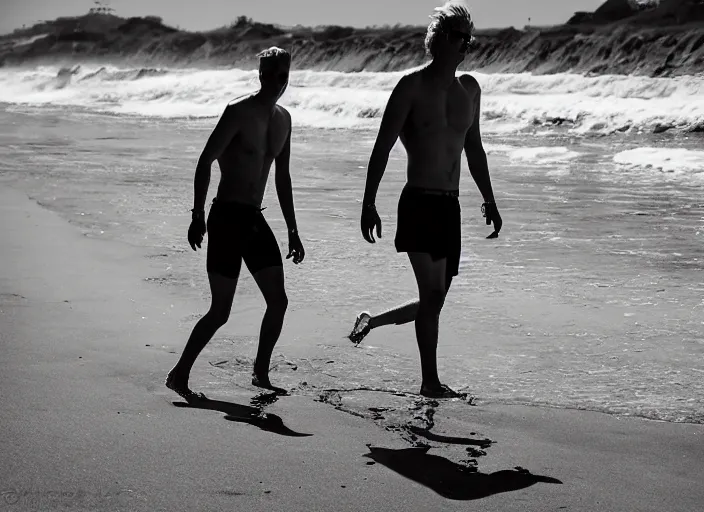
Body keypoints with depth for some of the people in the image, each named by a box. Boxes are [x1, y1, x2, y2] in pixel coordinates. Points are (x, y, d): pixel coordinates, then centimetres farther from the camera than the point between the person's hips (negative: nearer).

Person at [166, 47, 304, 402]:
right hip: (227, 216, -8)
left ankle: (260, 374, 19)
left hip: (255, 219, 8)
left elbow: (282, 178, 20)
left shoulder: (283, 119, 13)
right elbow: (205, 162, -13)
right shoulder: (239, 112, -10)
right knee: (220, 311, -7)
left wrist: (292, 231, 19)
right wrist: (198, 216, -19)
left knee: (278, 301, 6)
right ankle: (179, 375, 4)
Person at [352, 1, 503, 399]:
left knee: (434, 300, 9)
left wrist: (489, 201, 22)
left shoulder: (470, 89, 15)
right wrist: (369, 203, -12)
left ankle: (370, 322, 31)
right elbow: (382, 147, -6)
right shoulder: (412, 86, -5)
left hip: (450, 207, 7)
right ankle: (431, 382, -5)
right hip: (418, 203, -7)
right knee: (433, 292, -13)